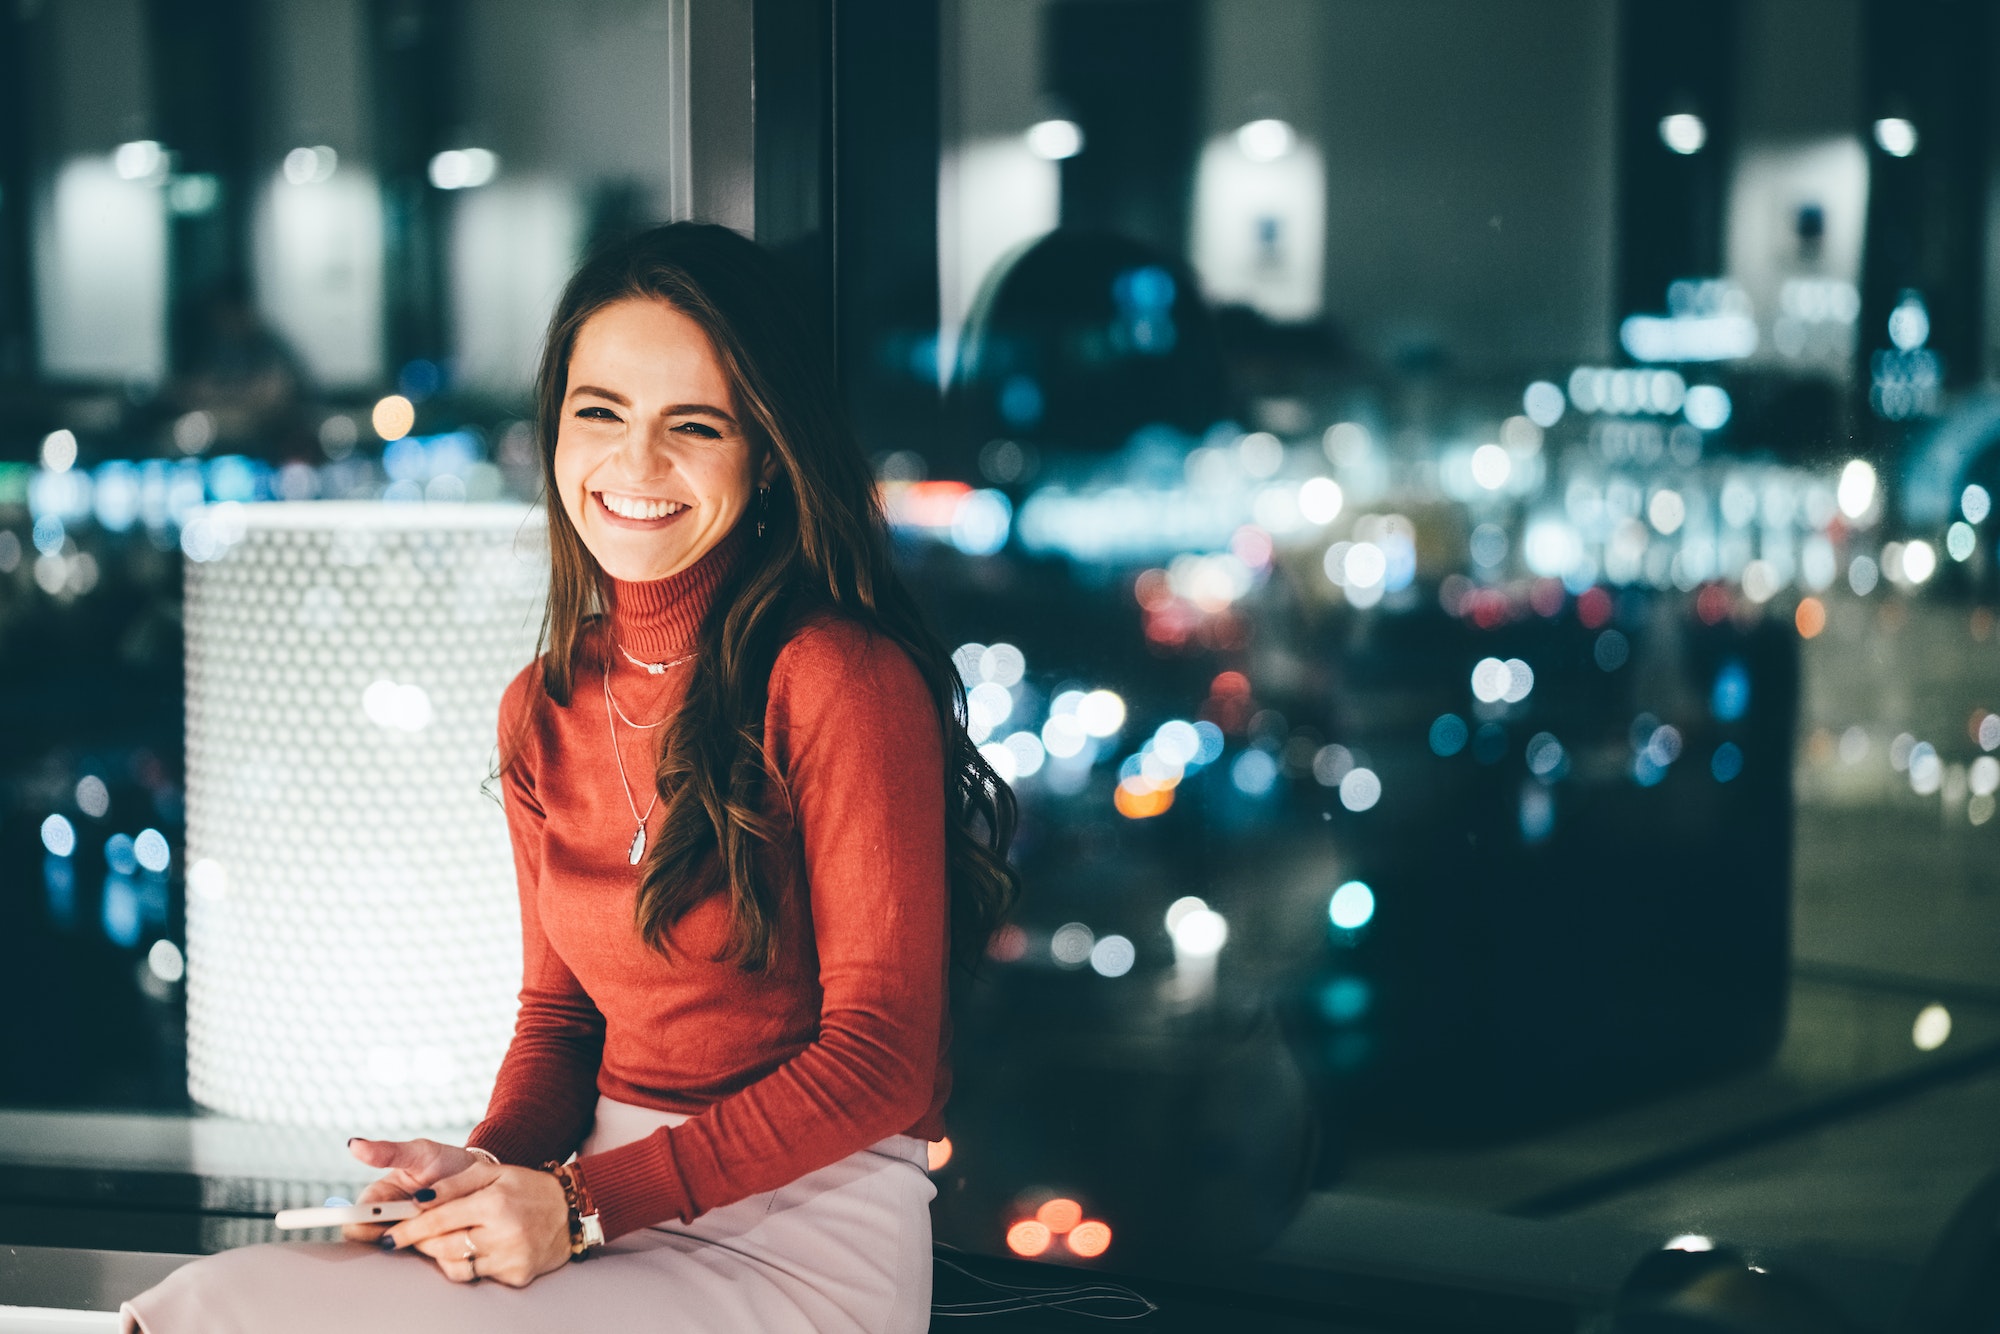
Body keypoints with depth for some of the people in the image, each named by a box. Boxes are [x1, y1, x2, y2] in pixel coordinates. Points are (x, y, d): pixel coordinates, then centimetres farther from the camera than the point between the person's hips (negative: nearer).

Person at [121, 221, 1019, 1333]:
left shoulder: (845, 680, -12)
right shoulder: (544, 710, 10)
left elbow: (879, 1057, -13)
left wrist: (586, 1199, -17)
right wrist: (490, 1167, -5)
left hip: (806, 1234, -6)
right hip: (604, 1222, 6)